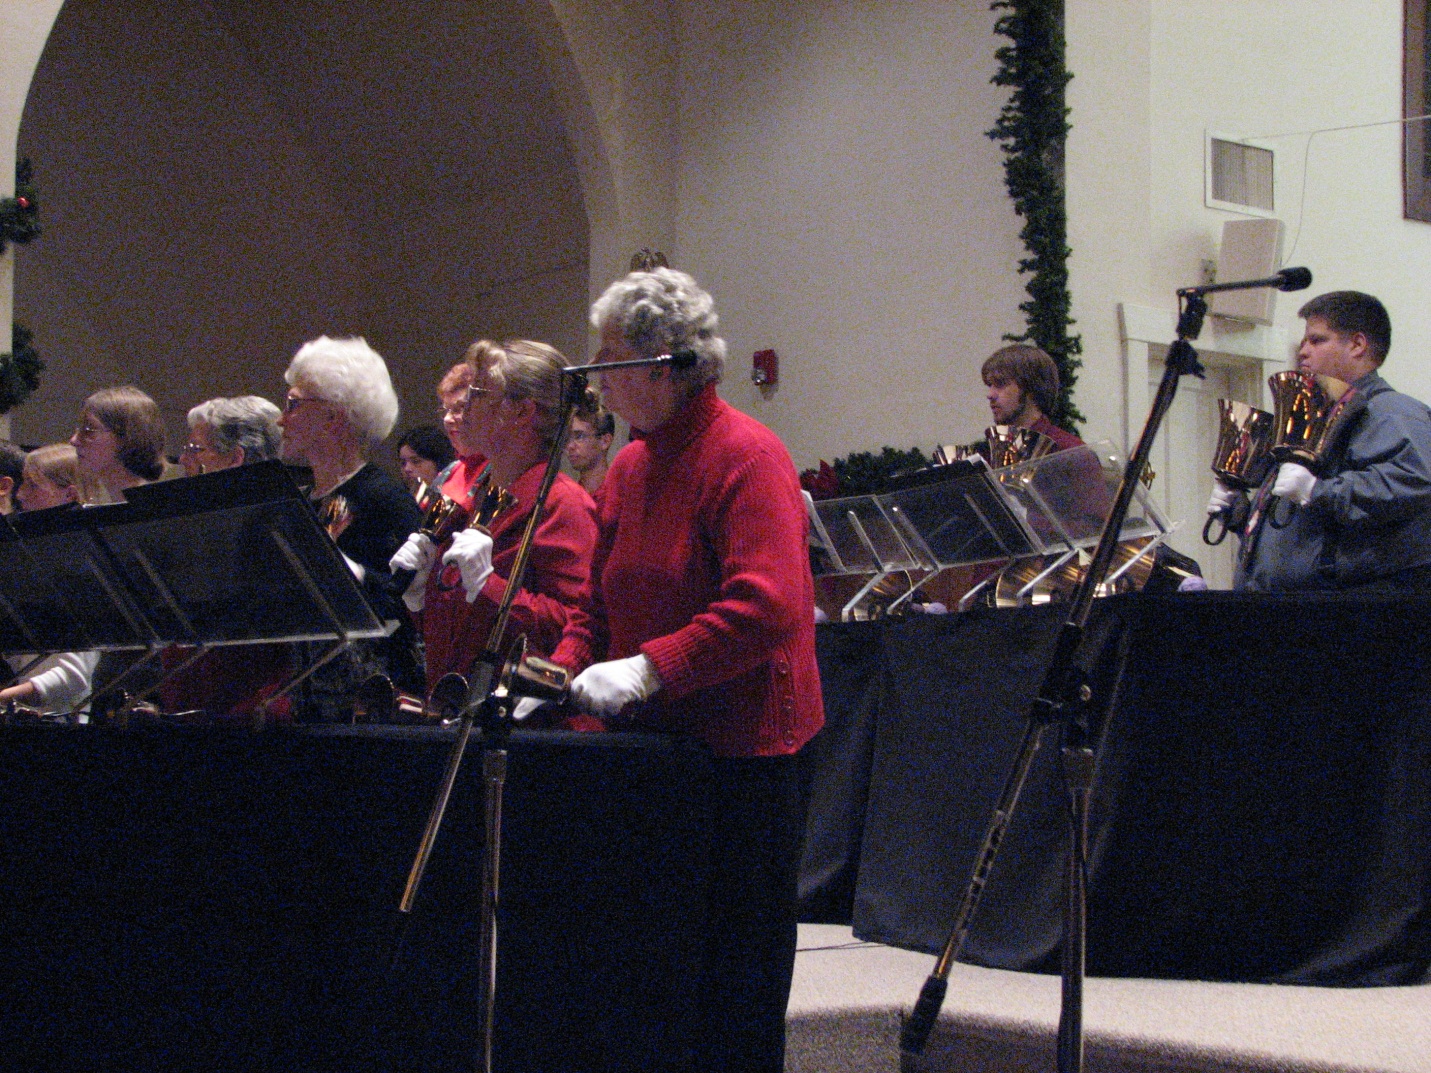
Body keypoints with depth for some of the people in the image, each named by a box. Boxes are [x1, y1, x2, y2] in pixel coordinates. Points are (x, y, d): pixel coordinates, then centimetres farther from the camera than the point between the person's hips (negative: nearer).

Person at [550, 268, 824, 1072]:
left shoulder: (746, 456, -13)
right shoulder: (630, 467, 13)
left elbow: (765, 607, -24)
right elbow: (601, 605, 19)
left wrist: (650, 668, -26)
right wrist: (564, 670, 1)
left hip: (743, 746, -8)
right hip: (654, 742, 8)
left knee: (736, 981, 0)